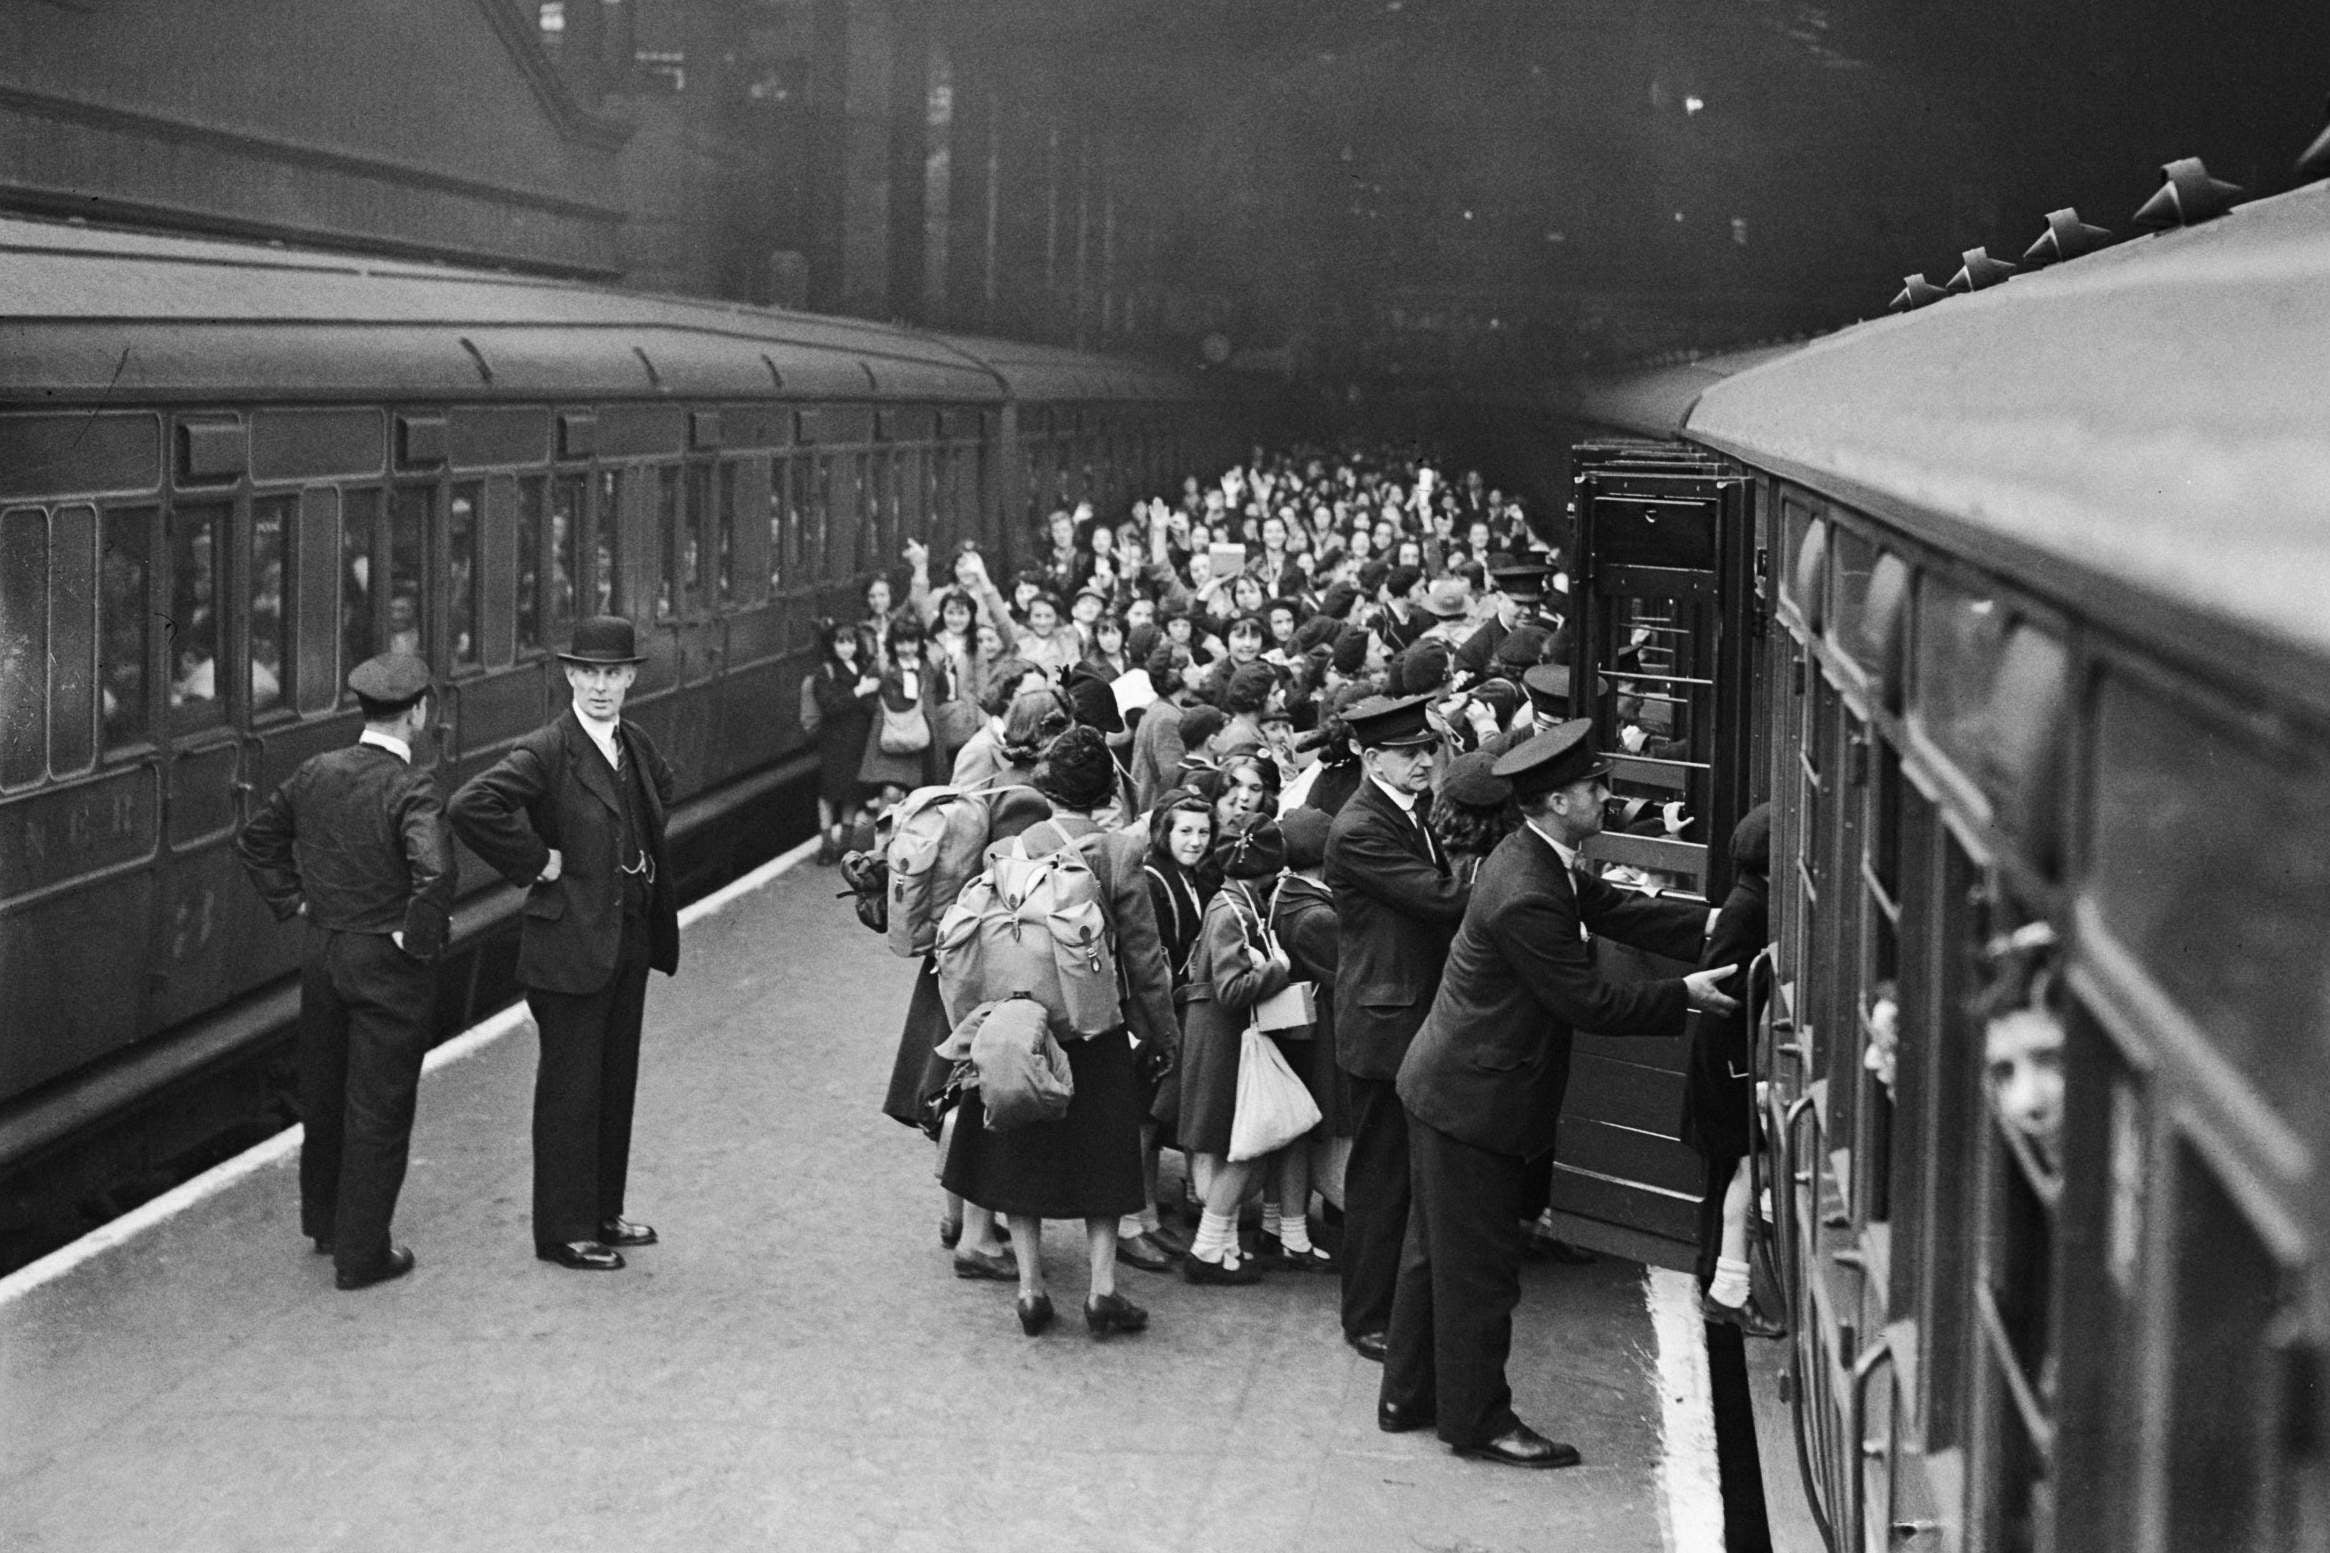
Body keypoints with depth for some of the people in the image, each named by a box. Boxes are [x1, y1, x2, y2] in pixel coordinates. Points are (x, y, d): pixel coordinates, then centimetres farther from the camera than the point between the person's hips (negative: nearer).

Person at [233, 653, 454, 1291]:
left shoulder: (316, 773, 0)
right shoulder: (410, 791, -21)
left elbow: (254, 841, 11)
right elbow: (435, 873, -36)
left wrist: (294, 902, 13)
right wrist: (419, 939, -20)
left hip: (322, 951, 7)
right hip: (387, 964, -7)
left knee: (324, 1094, 21)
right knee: (378, 1109, 5)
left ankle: (323, 1221, 39)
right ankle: (360, 1254, 12)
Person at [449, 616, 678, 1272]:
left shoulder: (636, 744, 7)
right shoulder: (546, 751, -17)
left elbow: (662, 789, 30)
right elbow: (471, 805, -30)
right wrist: (535, 862, -21)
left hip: (631, 936, 8)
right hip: (570, 941, -7)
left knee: (616, 1082, 16)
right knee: (570, 1089, 1)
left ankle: (604, 1212, 29)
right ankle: (563, 1231, 10)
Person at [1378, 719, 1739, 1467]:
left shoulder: (1535, 859, 3)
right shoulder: (1527, 897, -28)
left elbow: (1611, 908, 8)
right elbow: (1590, 1001, -24)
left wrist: (1707, 926, -2)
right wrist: (1684, 995, -15)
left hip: (1446, 1086, 11)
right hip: (1474, 1098, -11)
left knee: (1437, 1250, 20)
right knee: (1479, 1265, 2)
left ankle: (1409, 1396, 31)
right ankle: (1478, 1420, 14)